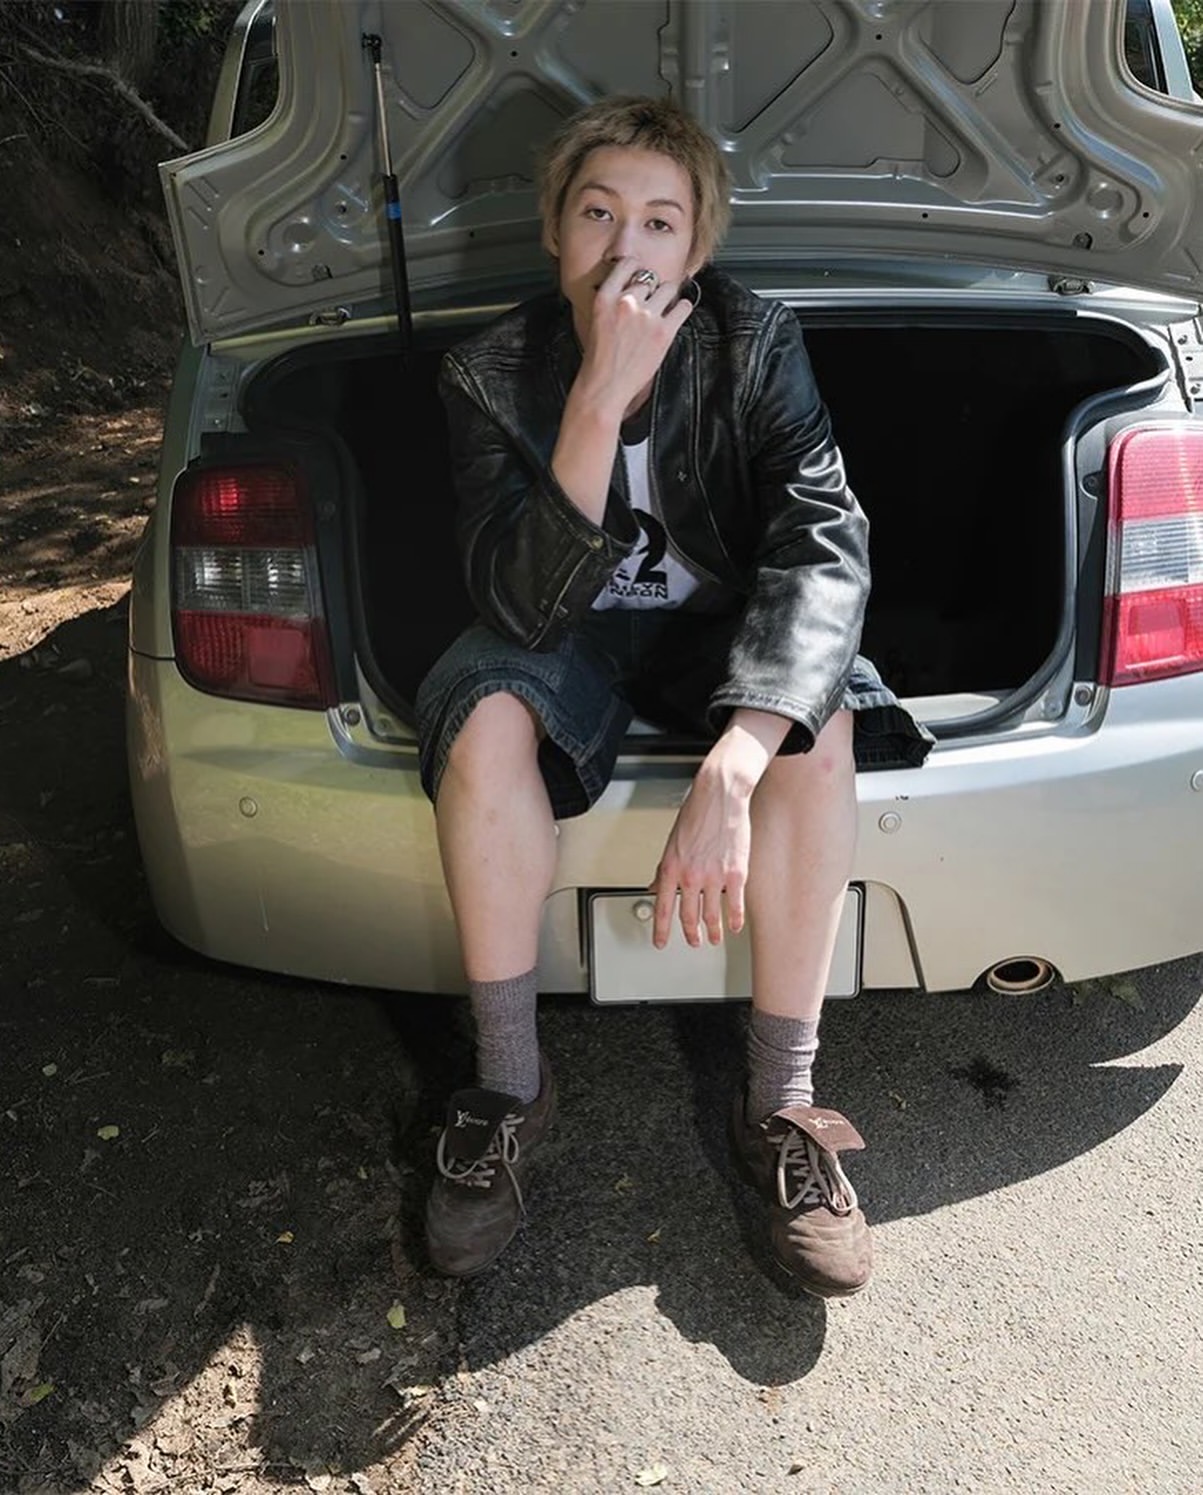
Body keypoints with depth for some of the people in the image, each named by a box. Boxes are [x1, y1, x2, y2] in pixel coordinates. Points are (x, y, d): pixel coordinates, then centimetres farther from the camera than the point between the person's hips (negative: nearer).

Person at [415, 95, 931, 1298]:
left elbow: (825, 547, -28)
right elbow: (524, 606, -25)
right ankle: (509, 1083, -14)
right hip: (569, 631, 0)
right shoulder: (489, 375, -15)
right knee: (482, 721, -33)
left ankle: (780, 1104, -17)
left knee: (816, 726, -31)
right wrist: (601, 399, -37)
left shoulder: (755, 346, -15)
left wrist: (729, 769, -43)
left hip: (718, 624, 1)